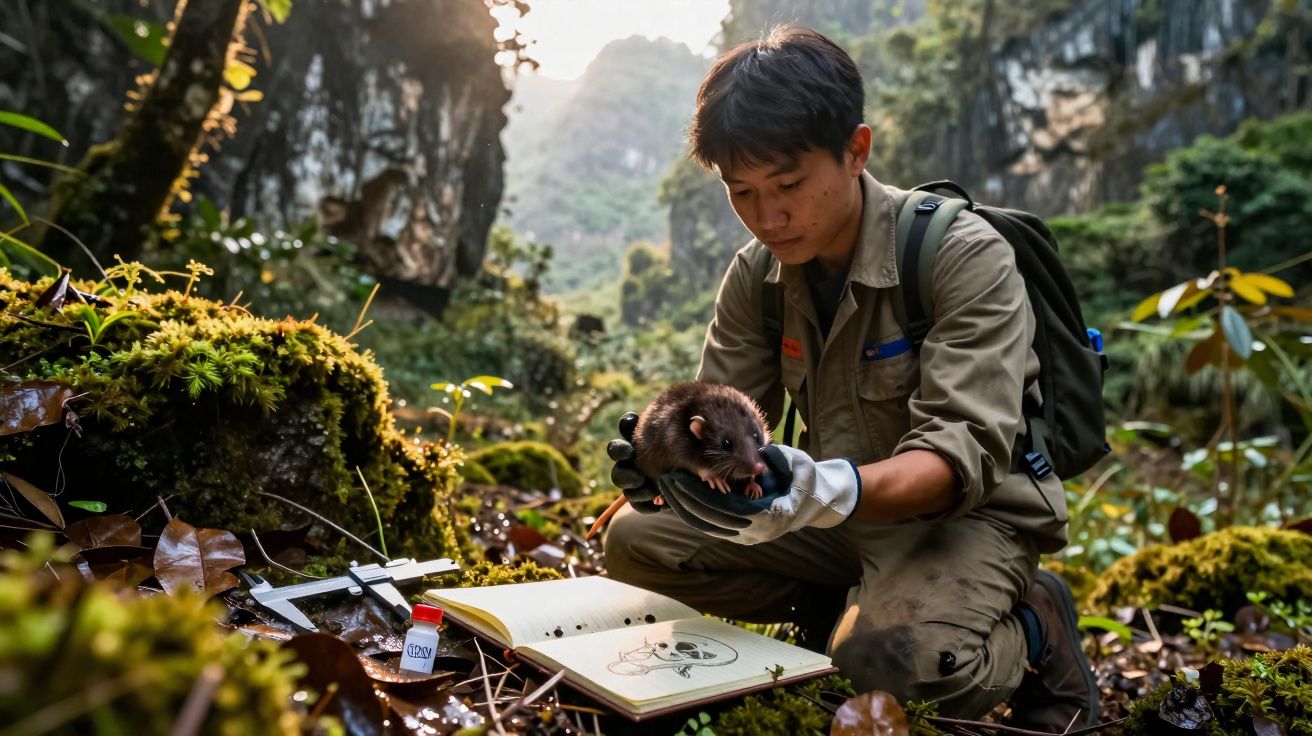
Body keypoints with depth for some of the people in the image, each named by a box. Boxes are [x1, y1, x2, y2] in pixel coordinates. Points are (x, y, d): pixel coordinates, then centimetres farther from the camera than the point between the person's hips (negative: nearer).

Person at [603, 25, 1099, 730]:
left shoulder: (963, 256, -20)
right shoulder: (756, 276, -3)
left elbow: (966, 453, -29)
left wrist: (824, 491, -48)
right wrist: (670, 458, -30)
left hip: (968, 516, -5)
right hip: (841, 517, 6)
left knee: (895, 655, -37)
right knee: (636, 538, -8)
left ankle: (1031, 628, -1)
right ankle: (852, 610, 3)